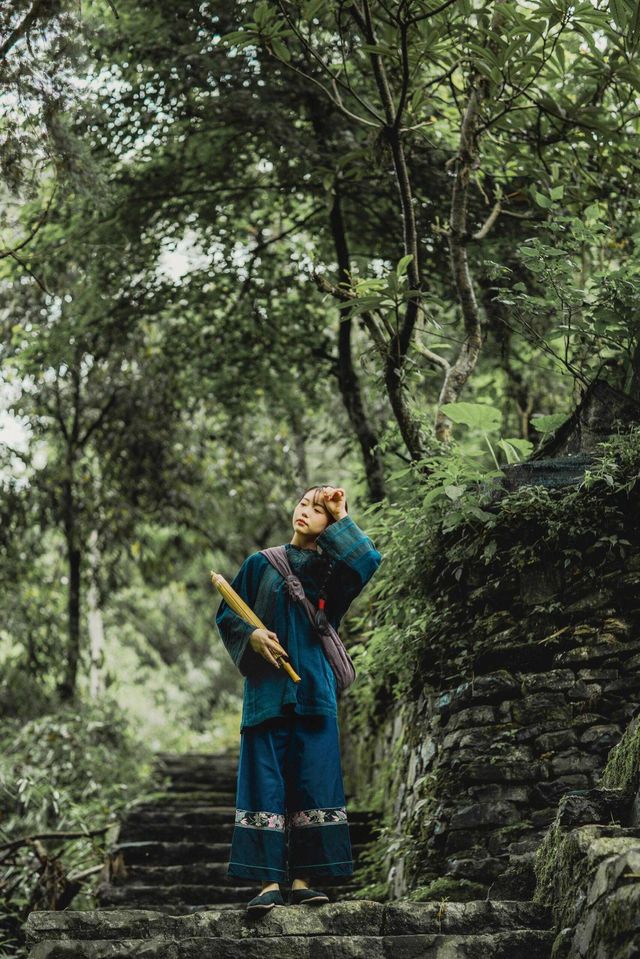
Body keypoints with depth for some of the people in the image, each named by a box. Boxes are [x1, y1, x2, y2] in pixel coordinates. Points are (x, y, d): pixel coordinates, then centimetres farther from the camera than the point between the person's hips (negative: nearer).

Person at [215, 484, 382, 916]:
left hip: (313, 688, 1)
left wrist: (341, 518, -5)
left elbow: (369, 560, -10)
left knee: (314, 780, -3)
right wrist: (251, 633, -8)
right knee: (266, 781, -6)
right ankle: (270, 881, -7)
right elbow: (227, 613, 11)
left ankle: (302, 879, 2)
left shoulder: (331, 569, 12)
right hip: (267, 688, 0)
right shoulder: (261, 564, 13)